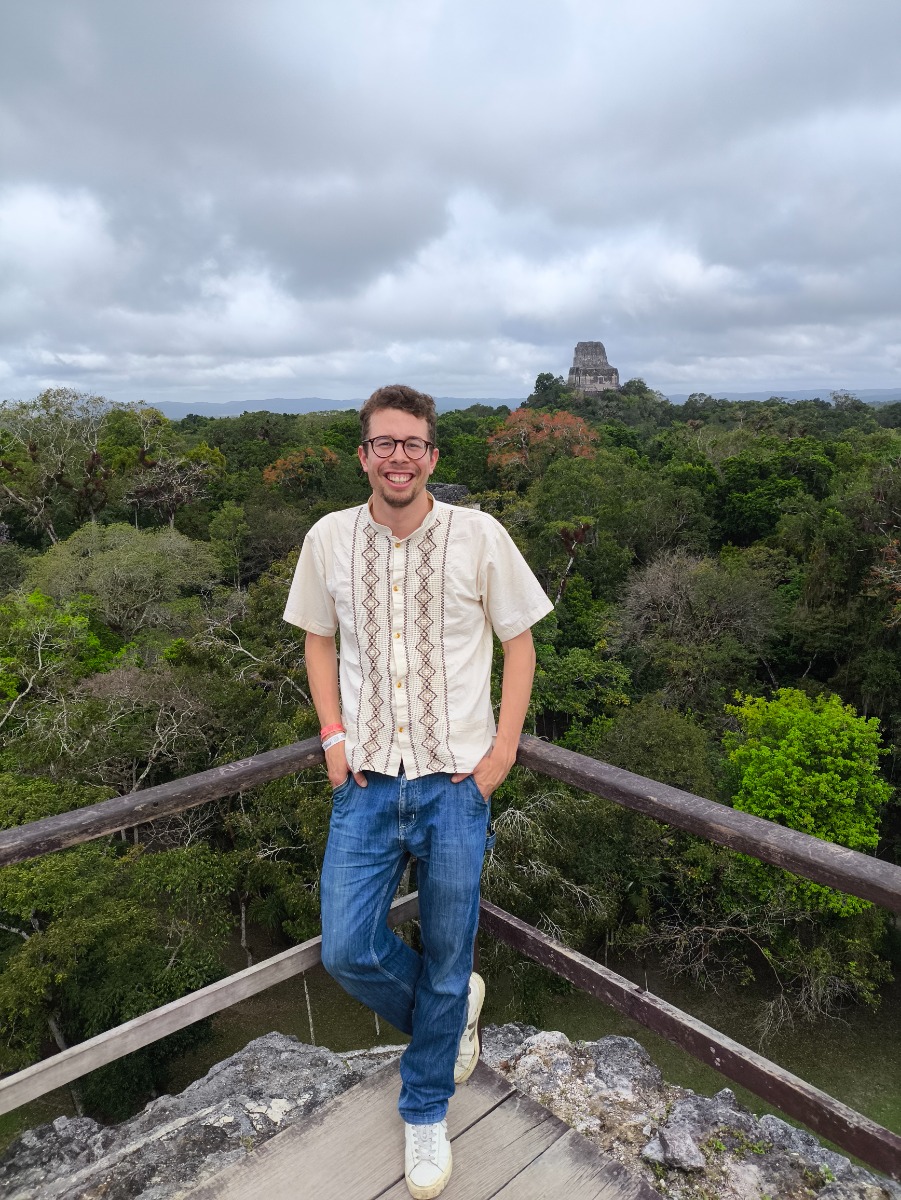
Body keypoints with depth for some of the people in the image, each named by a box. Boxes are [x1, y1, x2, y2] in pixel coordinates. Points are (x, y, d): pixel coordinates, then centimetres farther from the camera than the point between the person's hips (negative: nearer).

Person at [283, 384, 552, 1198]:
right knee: (348, 951, -1)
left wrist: (505, 746, -5)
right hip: (369, 780, 2)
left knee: (446, 961, 11)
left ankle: (426, 1110, 40)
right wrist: (333, 733, 0)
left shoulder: (479, 537, -7)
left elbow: (519, 641, 3)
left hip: (455, 781, -1)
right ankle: (454, 1009, 33)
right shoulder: (329, 539, 0)